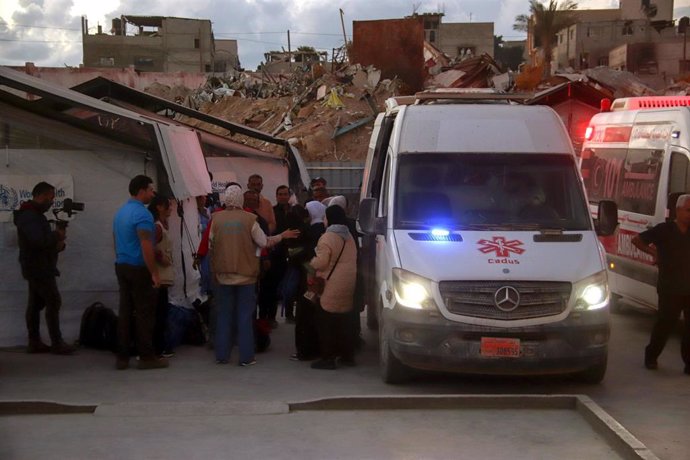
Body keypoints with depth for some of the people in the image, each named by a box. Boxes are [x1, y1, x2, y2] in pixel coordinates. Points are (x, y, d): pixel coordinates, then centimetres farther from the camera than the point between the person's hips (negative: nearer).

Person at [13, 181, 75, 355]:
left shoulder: (33, 214, 16)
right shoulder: (29, 216, -18)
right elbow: (38, 239, -32)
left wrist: (57, 243, 1)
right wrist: (57, 235, -15)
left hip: (37, 267, 10)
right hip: (39, 267, -10)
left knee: (35, 304, 9)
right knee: (54, 302, -8)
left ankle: (34, 342, 12)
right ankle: (57, 344, -5)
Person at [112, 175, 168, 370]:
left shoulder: (120, 212, 12)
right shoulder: (142, 214, -15)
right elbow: (146, 247, -20)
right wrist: (154, 273, -16)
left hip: (121, 266, 8)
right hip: (139, 268, -8)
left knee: (125, 312, 9)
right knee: (144, 313, -2)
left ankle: (122, 357, 9)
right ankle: (147, 357, 1)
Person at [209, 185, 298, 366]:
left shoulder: (216, 218, -3)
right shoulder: (249, 219, -10)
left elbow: (211, 245, 4)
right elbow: (264, 242, -5)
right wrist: (283, 236, 9)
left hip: (223, 274, 2)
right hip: (245, 274, -2)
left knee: (224, 315, 10)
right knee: (245, 316, 5)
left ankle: (222, 355, 11)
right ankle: (246, 357, 4)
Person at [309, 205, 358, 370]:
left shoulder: (327, 238, -13)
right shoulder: (349, 237, 13)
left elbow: (321, 262, -20)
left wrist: (312, 261, 1)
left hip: (332, 286, -8)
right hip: (348, 284, 8)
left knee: (326, 322, -2)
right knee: (344, 321, 16)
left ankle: (328, 358, -3)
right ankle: (347, 355, 20)